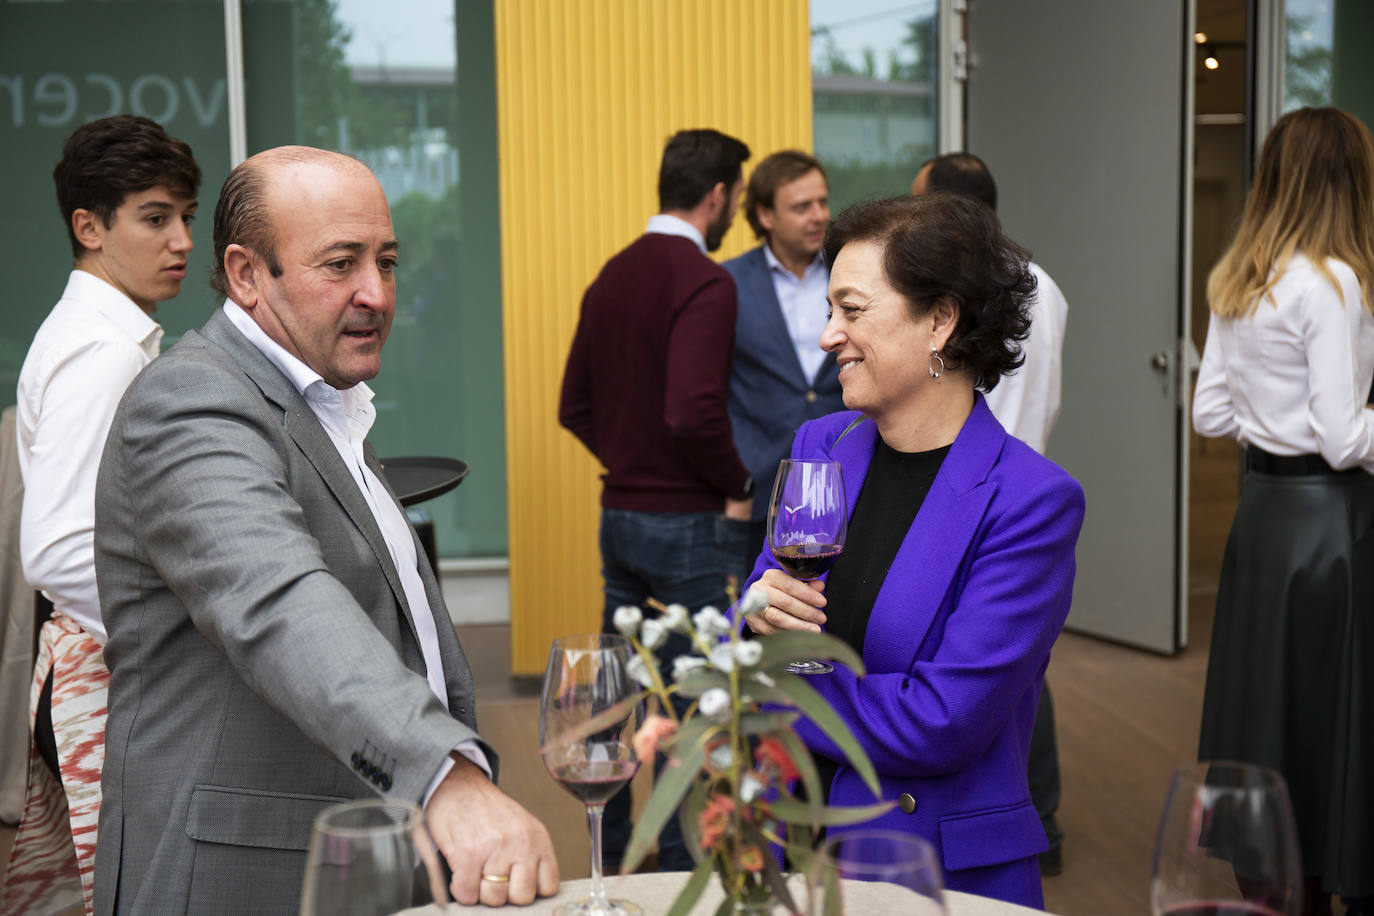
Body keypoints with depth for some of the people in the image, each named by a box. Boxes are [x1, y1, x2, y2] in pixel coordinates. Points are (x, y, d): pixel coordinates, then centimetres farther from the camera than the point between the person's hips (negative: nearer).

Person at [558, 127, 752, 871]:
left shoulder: (611, 275, 9)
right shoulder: (702, 281, -16)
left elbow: (574, 406, 13)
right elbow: (693, 412, -27)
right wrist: (737, 488, -12)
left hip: (619, 514, 8)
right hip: (685, 521, -8)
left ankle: (610, 850, 26)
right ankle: (681, 859, 11)